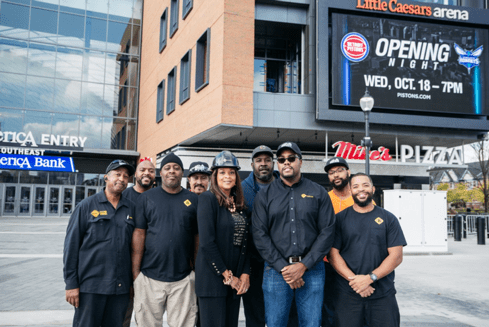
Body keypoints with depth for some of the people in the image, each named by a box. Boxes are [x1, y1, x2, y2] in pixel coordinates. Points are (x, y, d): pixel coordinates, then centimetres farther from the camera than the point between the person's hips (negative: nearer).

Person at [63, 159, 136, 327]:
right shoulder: (87, 206, 1)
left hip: (121, 288, 3)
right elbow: (71, 245, -1)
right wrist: (71, 284, -6)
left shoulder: (131, 209, 9)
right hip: (90, 287, -3)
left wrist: (134, 281, 9)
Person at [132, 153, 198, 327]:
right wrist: (135, 272, -3)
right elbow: (139, 234, 1)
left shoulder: (193, 200, 7)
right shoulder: (146, 197, 5)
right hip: (149, 277, 0)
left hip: (183, 279, 1)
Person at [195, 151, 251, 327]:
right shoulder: (207, 199, -8)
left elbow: (244, 242, 12)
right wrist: (227, 276, -12)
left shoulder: (240, 205, 12)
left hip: (236, 280, 6)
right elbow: (207, 242, -15)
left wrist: (245, 274, -1)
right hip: (212, 278, -6)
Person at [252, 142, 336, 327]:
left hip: (311, 270, 0)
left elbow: (327, 232, 0)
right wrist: (282, 268, -9)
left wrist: (304, 265, -8)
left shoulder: (318, 193, 7)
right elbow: (260, 235, 0)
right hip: (276, 271, 0)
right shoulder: (264, 195, 7)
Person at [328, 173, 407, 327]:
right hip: (348, 294, 0)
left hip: (383, 295, 0)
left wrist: (370, 278, -13)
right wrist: (353, 279, -14)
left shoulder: (388, 219, 6)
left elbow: (396, 256, -1)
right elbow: (333, 254, -1)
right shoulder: (340, 219, 6)